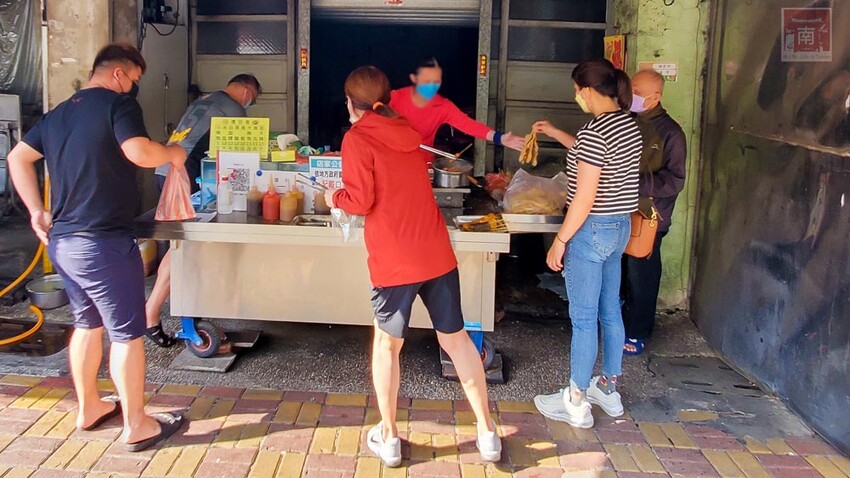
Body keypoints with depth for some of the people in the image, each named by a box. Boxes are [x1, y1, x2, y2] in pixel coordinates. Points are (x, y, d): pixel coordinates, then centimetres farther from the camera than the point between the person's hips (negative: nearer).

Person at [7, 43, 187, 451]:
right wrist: (172, 154, -6)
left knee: (87, 324, 22)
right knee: (127, 333, 1)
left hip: (61, 241, 9)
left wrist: (37, 211, 15)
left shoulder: (59, 112, 15)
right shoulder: (117, 103, -10)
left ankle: (88, 408, 34)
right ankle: (137, 426, 9)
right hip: (104, 244, -8)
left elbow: (18, 158, 18)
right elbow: (140, 153, -25)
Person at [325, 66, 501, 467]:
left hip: (394, 261, -5)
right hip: (438, 254, 5)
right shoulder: (407, 133, 14)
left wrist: (334, 197, 9)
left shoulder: (357, 138, -5)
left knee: (387, 344, 14)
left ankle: (388, 438, 22)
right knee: (456, 337, 14)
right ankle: (487, 433, 19)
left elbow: (360, 201, -11)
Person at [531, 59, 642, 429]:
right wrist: (555, 134, 30)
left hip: (591, 230, -9)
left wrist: (560, 241, -14)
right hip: (620, 227, 9)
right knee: (610, 311, 18)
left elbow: (585, 197, -22)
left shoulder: (595, 132, -21)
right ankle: (608, 390, 31)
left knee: (583, 318, 0)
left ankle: (575, 404, 11)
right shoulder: (628, 124, 7)